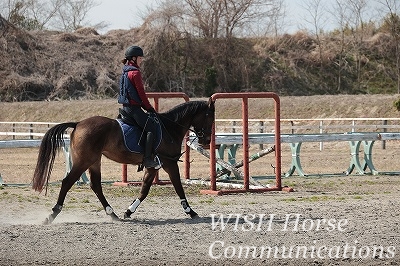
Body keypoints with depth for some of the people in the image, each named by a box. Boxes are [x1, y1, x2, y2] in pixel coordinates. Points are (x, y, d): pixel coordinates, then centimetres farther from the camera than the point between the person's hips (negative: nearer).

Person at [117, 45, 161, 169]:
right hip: (133, 107, -10)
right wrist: (150, 108, -3)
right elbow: (141, 93, -13)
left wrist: (147, 108, 20)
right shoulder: (135, 73, -12)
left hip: (126, 107, 10)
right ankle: (148, 158, -26)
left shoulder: (125, 72, 17)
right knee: (151, 127, -16)